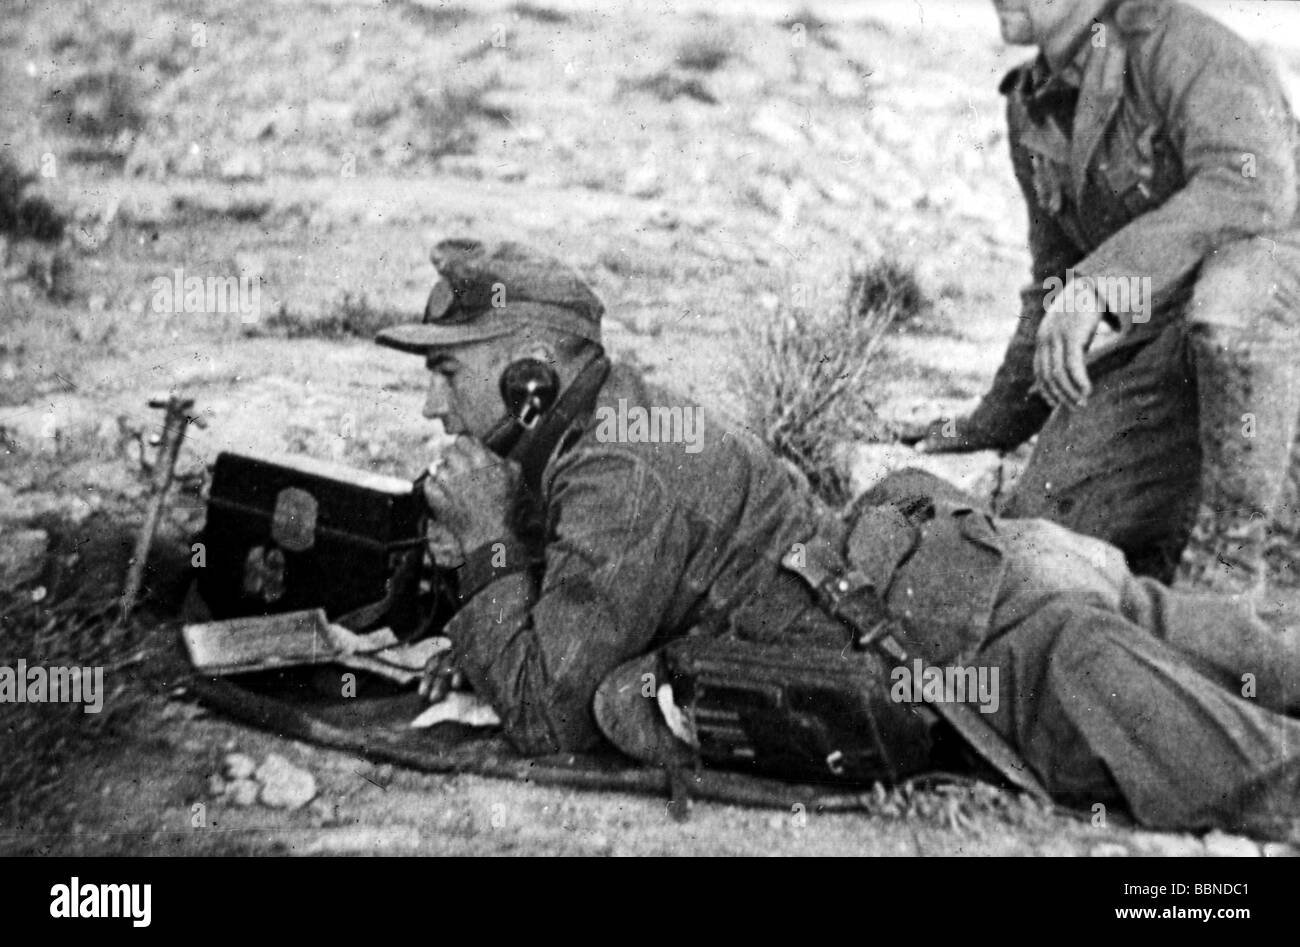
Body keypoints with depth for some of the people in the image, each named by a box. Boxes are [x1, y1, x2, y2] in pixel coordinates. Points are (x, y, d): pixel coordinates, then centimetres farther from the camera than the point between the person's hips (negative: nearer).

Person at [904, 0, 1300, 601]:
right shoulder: (1032, 111, 7)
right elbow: (1056, 278, 17)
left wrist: (1098, 282, -42)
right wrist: (990, 427, 22)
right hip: (1163, 336, 7)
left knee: (1226, 294, -42)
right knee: (1041, 525, -5)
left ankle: (1226, 563, -24)